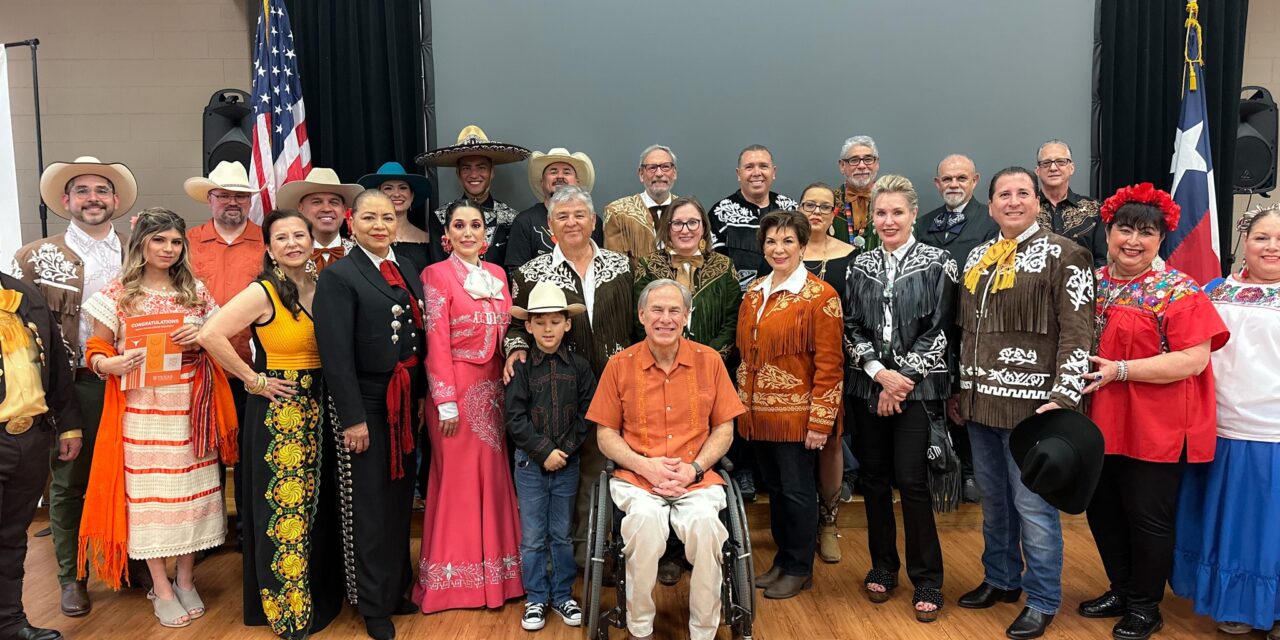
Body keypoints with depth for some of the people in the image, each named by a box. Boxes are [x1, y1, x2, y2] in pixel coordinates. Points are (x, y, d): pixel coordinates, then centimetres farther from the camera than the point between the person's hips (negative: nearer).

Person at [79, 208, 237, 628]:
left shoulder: (196, 290, 7)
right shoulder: (118, 293, 0)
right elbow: (95, 351, 2)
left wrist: (202, 338, -8)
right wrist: (110, 365, -20)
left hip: (191, 407, 2)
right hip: (142, 409, -2)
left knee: (191, 490, 6)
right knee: (148, 492, 3)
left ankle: (186, 580, 22)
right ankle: (161, 588, 18)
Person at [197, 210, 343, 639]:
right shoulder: (263, 293, -12)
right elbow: (210, 335, -21)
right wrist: (253, 380, -15)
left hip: (319, 410, 6)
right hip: (278, 411, -6)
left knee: (318, 505, 15)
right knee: (284, 508, 2)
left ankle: (318, 594, 31)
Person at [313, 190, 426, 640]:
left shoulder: (408, 269, 10)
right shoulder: (338, 276, -10)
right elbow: (336, 355, -15)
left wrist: (421, 396, 9)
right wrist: (353, 418, -18)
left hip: (405, 404, 6)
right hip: (366, 405, -6)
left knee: (401, 498, 16)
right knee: (369, 506, 5)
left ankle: (397, 588, 33)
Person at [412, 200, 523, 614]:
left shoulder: (497, 274, 11)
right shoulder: (436, 275, -6)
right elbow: (436, 341, -11)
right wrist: (446, 401, -15)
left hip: (492, 386, 5)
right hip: (455, 387, -5)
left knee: (493, 474, 10)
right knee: (456, 477, 2)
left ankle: (494, 572, 23)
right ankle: (454, 578, 15)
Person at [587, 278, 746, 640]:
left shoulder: (709, 360, 5)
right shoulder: (620, 365, 3)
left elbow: (724, 429, 8)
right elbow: (605, 434, 6)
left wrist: (694, 468, -8)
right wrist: (644, 465, -10)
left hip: (697, 478, 1)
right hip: (636, 478, 0)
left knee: (705, 523, -30)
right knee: (645, 520, -32)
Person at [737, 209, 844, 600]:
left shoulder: (820, 296, -9)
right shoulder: (754, 293, 10)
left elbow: (829, 364, -12)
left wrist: (821, 421, -15)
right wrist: (744, 407, 11)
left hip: (797, 415, -6)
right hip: (759, 413, 6)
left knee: (797, 490, 4)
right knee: (774, 487, 15)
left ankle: (800, 569, 20)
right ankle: (782, 560, 30)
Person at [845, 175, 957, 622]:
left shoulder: (937, 263, -2)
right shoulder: (861, 265, 8)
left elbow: (939, 330, -6)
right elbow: (852, 327, 5)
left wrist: (903, 377, -11)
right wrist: (878, 371, -10)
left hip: (917, 386, -4)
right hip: (869, 385, 4)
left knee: (911, 480, -5)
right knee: (874, 478, 9)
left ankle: (926, 580, 10)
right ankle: (882, 566, 25)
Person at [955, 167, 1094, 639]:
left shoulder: (1062, 255, -5)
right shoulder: (978, 257, 13)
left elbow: (1077, 332, -11)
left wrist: (1063, 398, -19)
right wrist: (962, 388, 18)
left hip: (1030, 402, -6)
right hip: (981, 400, 6)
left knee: (1032, 505, 0)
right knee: (993, 500, 16)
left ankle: (1043, 601, 15)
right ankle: (1000, 579, 33)